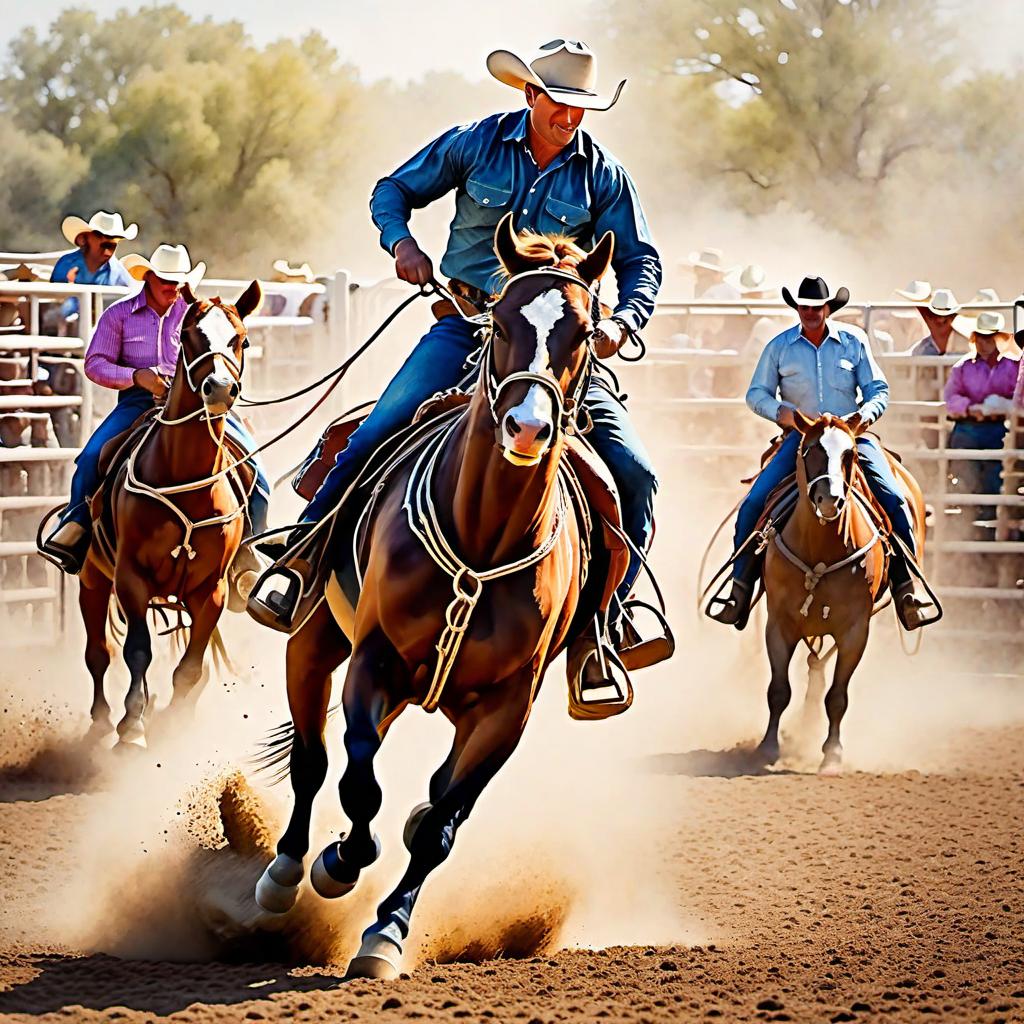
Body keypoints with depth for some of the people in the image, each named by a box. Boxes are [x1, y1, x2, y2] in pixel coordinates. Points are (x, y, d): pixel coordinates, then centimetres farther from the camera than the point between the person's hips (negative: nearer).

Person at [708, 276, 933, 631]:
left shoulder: (853, 342, 6)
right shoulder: (780, 347, 6)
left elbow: (878, 389, 8)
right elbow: (757, 394, 7)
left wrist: (865, 414, -14)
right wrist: (783, 412, -13)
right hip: (799, 438, 0)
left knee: (894, 500, -19)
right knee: (754, 503, -17)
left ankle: (905, 587, -10)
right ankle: (741, 588, -6)